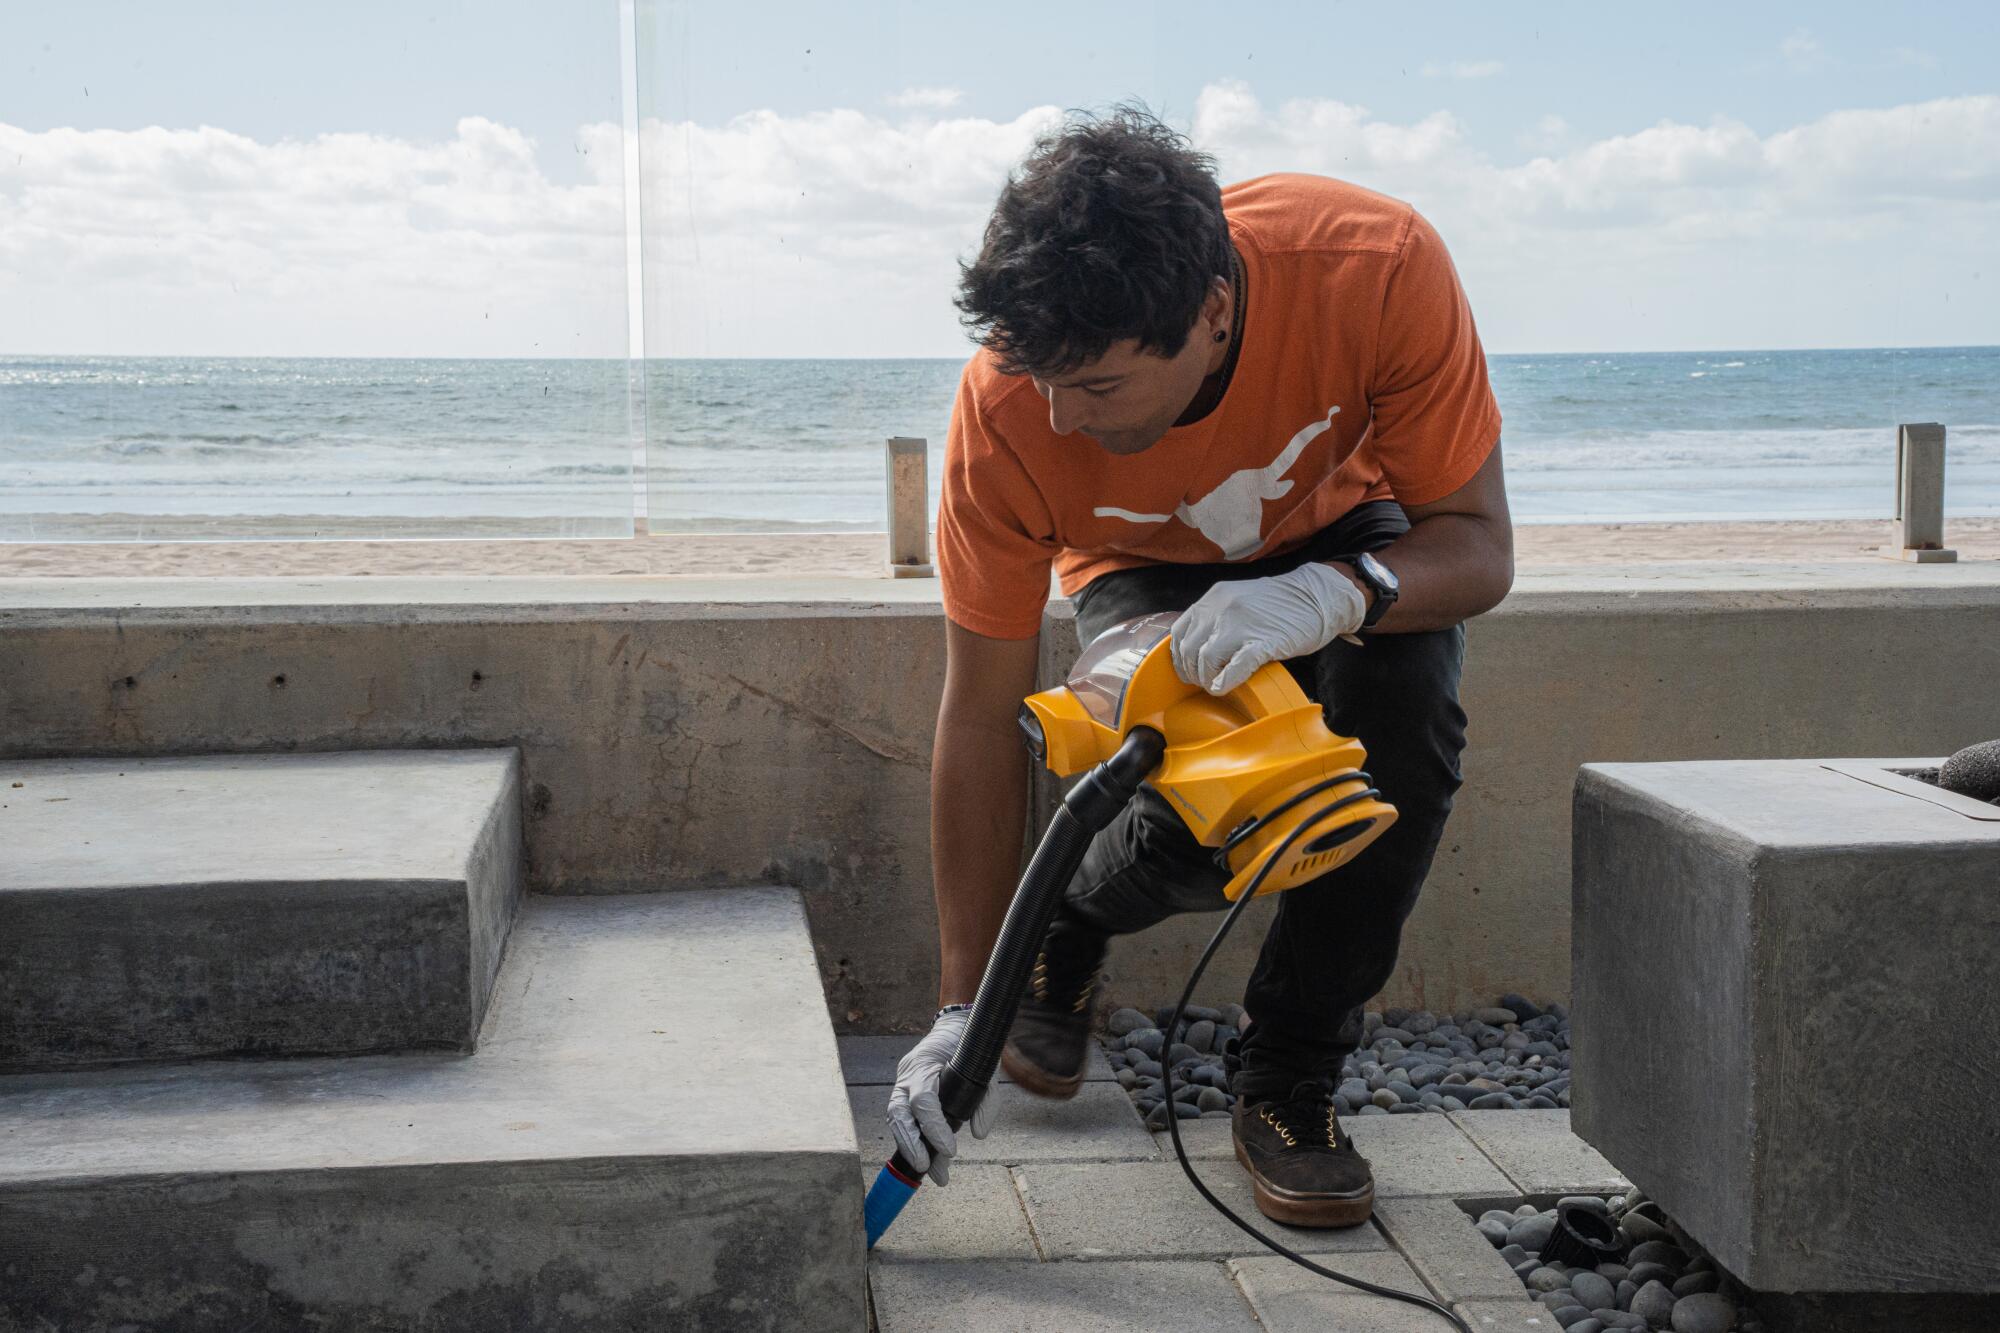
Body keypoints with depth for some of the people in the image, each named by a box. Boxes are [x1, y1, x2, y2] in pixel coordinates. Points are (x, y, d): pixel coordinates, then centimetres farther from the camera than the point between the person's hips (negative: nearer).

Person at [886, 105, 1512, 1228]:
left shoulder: (1381, 266, -37)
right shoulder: (1009, 404, -34)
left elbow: (1480, 546, -26)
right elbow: (982, 715, -24)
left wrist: (1333, 594, -50)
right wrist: (964, 1009, -23)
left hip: (1343, 525, 1)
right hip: (1144, 568, -1)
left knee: (1404, 708, -31)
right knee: (1201, 824, -28)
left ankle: (1289, 1081, -10)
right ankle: (1063, 932, 11)